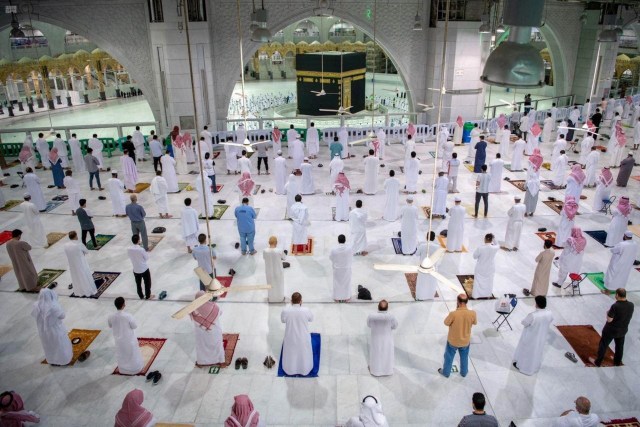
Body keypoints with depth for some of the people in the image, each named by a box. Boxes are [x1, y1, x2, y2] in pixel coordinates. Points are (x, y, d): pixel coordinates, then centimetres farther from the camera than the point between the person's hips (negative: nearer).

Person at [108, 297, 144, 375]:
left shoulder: (111, 317, -20)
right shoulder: (128, 316, -31)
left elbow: (110, 326, 0)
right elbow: (134, 326, -17)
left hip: (119, 340, 3)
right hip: (129, 339, -3)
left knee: (121, 355, 26)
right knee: (132, 354, 21)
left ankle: (123, 369, 45)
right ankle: (134, 368, 39)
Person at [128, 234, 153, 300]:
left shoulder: (128, 249, -14)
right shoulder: (141, 249, -27)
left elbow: (130, 258, 3)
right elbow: (147, 258, -12)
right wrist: (147, 252, 4)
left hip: (136, 270, 4)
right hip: (144, 269, -4)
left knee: (138, 284, 21)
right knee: (147, 283, 16)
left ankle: (141, 296, 36)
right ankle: (148, 296, 29)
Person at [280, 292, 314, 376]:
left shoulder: (285, 311, -21)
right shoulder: (306, 311, -22)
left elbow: (282, 320, 0)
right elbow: (311, 319, -1)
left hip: (290, 338, 1)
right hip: (303, 338, -1)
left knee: (291, 354, 26)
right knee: (303, 354, 25)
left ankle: (290, 370, 47)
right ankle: (305, 369, 45)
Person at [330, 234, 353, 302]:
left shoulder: (334, 250, -23)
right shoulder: (350, 248, -21)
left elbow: (330, 258, -5)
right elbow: (351, 258, -3)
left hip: (337, 269, 0)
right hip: (347, 268, 1)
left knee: (337, 283, 18)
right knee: (346, 283, 19)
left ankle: (337, 298, 30)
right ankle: (346, 297, 32)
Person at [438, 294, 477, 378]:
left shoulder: (453, 314, -34)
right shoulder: (472, 313, -25)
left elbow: (446, 323, -14)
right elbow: (475, 323, -2)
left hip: (453, 341, -2)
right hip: (465, 341, 2)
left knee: (449, 357, 24)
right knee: (464, 357, 30)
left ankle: (446, 372, 44)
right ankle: (464, 372, 51)